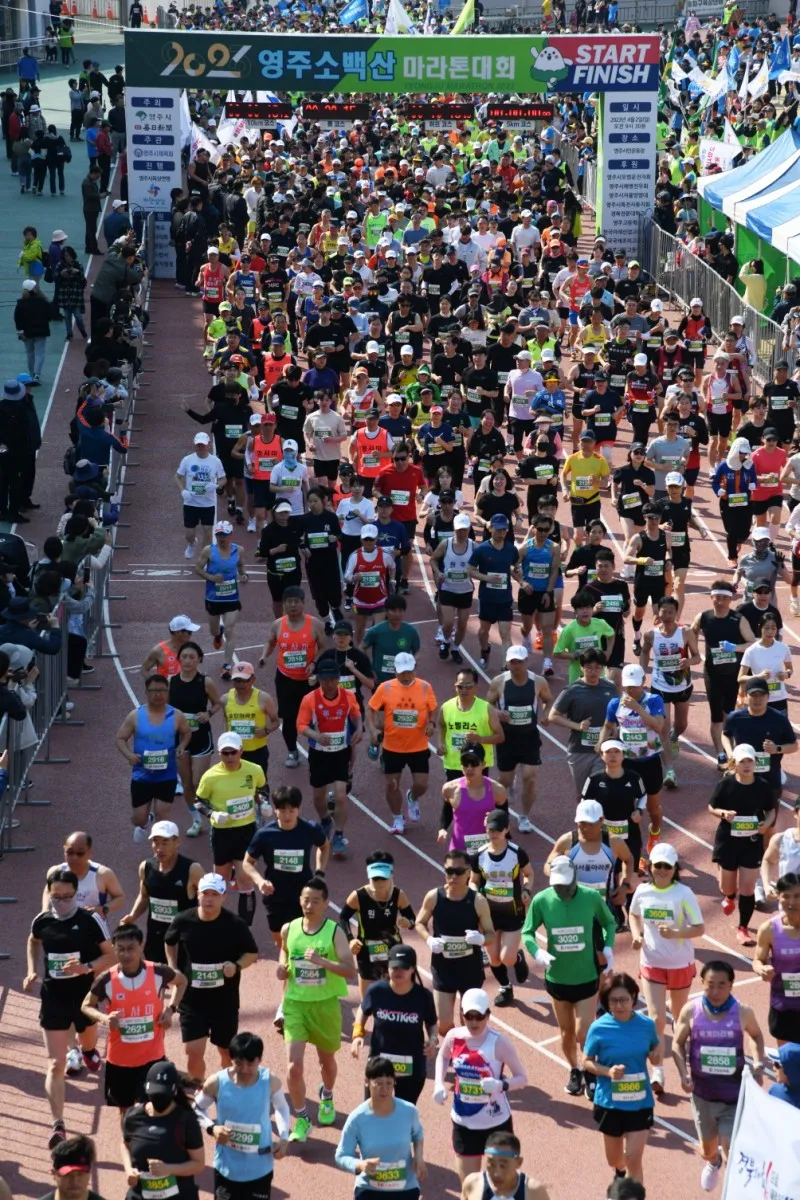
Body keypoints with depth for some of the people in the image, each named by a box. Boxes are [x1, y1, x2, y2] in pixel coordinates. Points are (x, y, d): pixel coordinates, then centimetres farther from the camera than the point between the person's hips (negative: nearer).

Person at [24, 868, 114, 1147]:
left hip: (85, 995, 0)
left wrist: (87, 967, -27)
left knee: (87, 1045, 29)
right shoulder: (42, 921, -6)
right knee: (56, 1065, -6)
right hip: (53, 998, 0)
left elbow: (112, 955, -11)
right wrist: (33, 972, 5)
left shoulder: (91, 920, -16)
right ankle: (58, 1126, -7)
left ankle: (88, 1050, 68)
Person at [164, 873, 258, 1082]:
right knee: (193, 1052, -6)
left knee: (227, 1051, 13)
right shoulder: (183, 921, -10)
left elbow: (252, 953, 0)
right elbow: (170, 943, 13)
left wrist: (237, 965, -20)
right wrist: (173, 969, 2)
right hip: (191, 998, 0)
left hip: (225, 999, 0)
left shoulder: (235, 924, -13)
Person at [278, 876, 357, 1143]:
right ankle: (301, 1119, 8)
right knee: (294, 1066, -10)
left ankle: (327, 1098, 52)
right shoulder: (288, 929, -4)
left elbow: (351, 971, -20)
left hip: (326, 1004, -1)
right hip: (295, 1003, 1)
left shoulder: (334, 932, -13)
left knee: (327, 1059, 20)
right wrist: (283, 969, -1)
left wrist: (322, 961, -33)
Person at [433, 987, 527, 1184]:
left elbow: (522, 1077, -15)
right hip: (463, 1122, 3)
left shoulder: (499, 1043, -18)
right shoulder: (453, 1037, -6)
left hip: (496, 1123, -3)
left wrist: (502, 1085, -35)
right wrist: (439, 1084, 1)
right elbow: (443, 1057, 17)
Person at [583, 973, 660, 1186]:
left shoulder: (646, 1025, -9)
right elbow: (587, 1062, -6)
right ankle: (619, 1174, 56)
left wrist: (657, 1056, -17)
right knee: (614, 1158, 20)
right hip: (610, 1103, 0)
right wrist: (608, 1071, -23)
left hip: (640, 1103, 0)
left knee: (634, 1159, -6)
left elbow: (655, 1060, 6)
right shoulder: (599, 1028, -15)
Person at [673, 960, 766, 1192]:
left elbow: (756, 1036, 8)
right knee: (707, 1146, 22)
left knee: (732, 1150, -10)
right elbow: (678, 1043, 1)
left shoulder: (742, 1012, -13)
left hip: (734, 1094, -2)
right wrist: (683, 1074, -13)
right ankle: (712, 1162, 58)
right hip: (702, 1092, 2)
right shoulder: (691, 1010, -13)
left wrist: (759, 1065, -6)